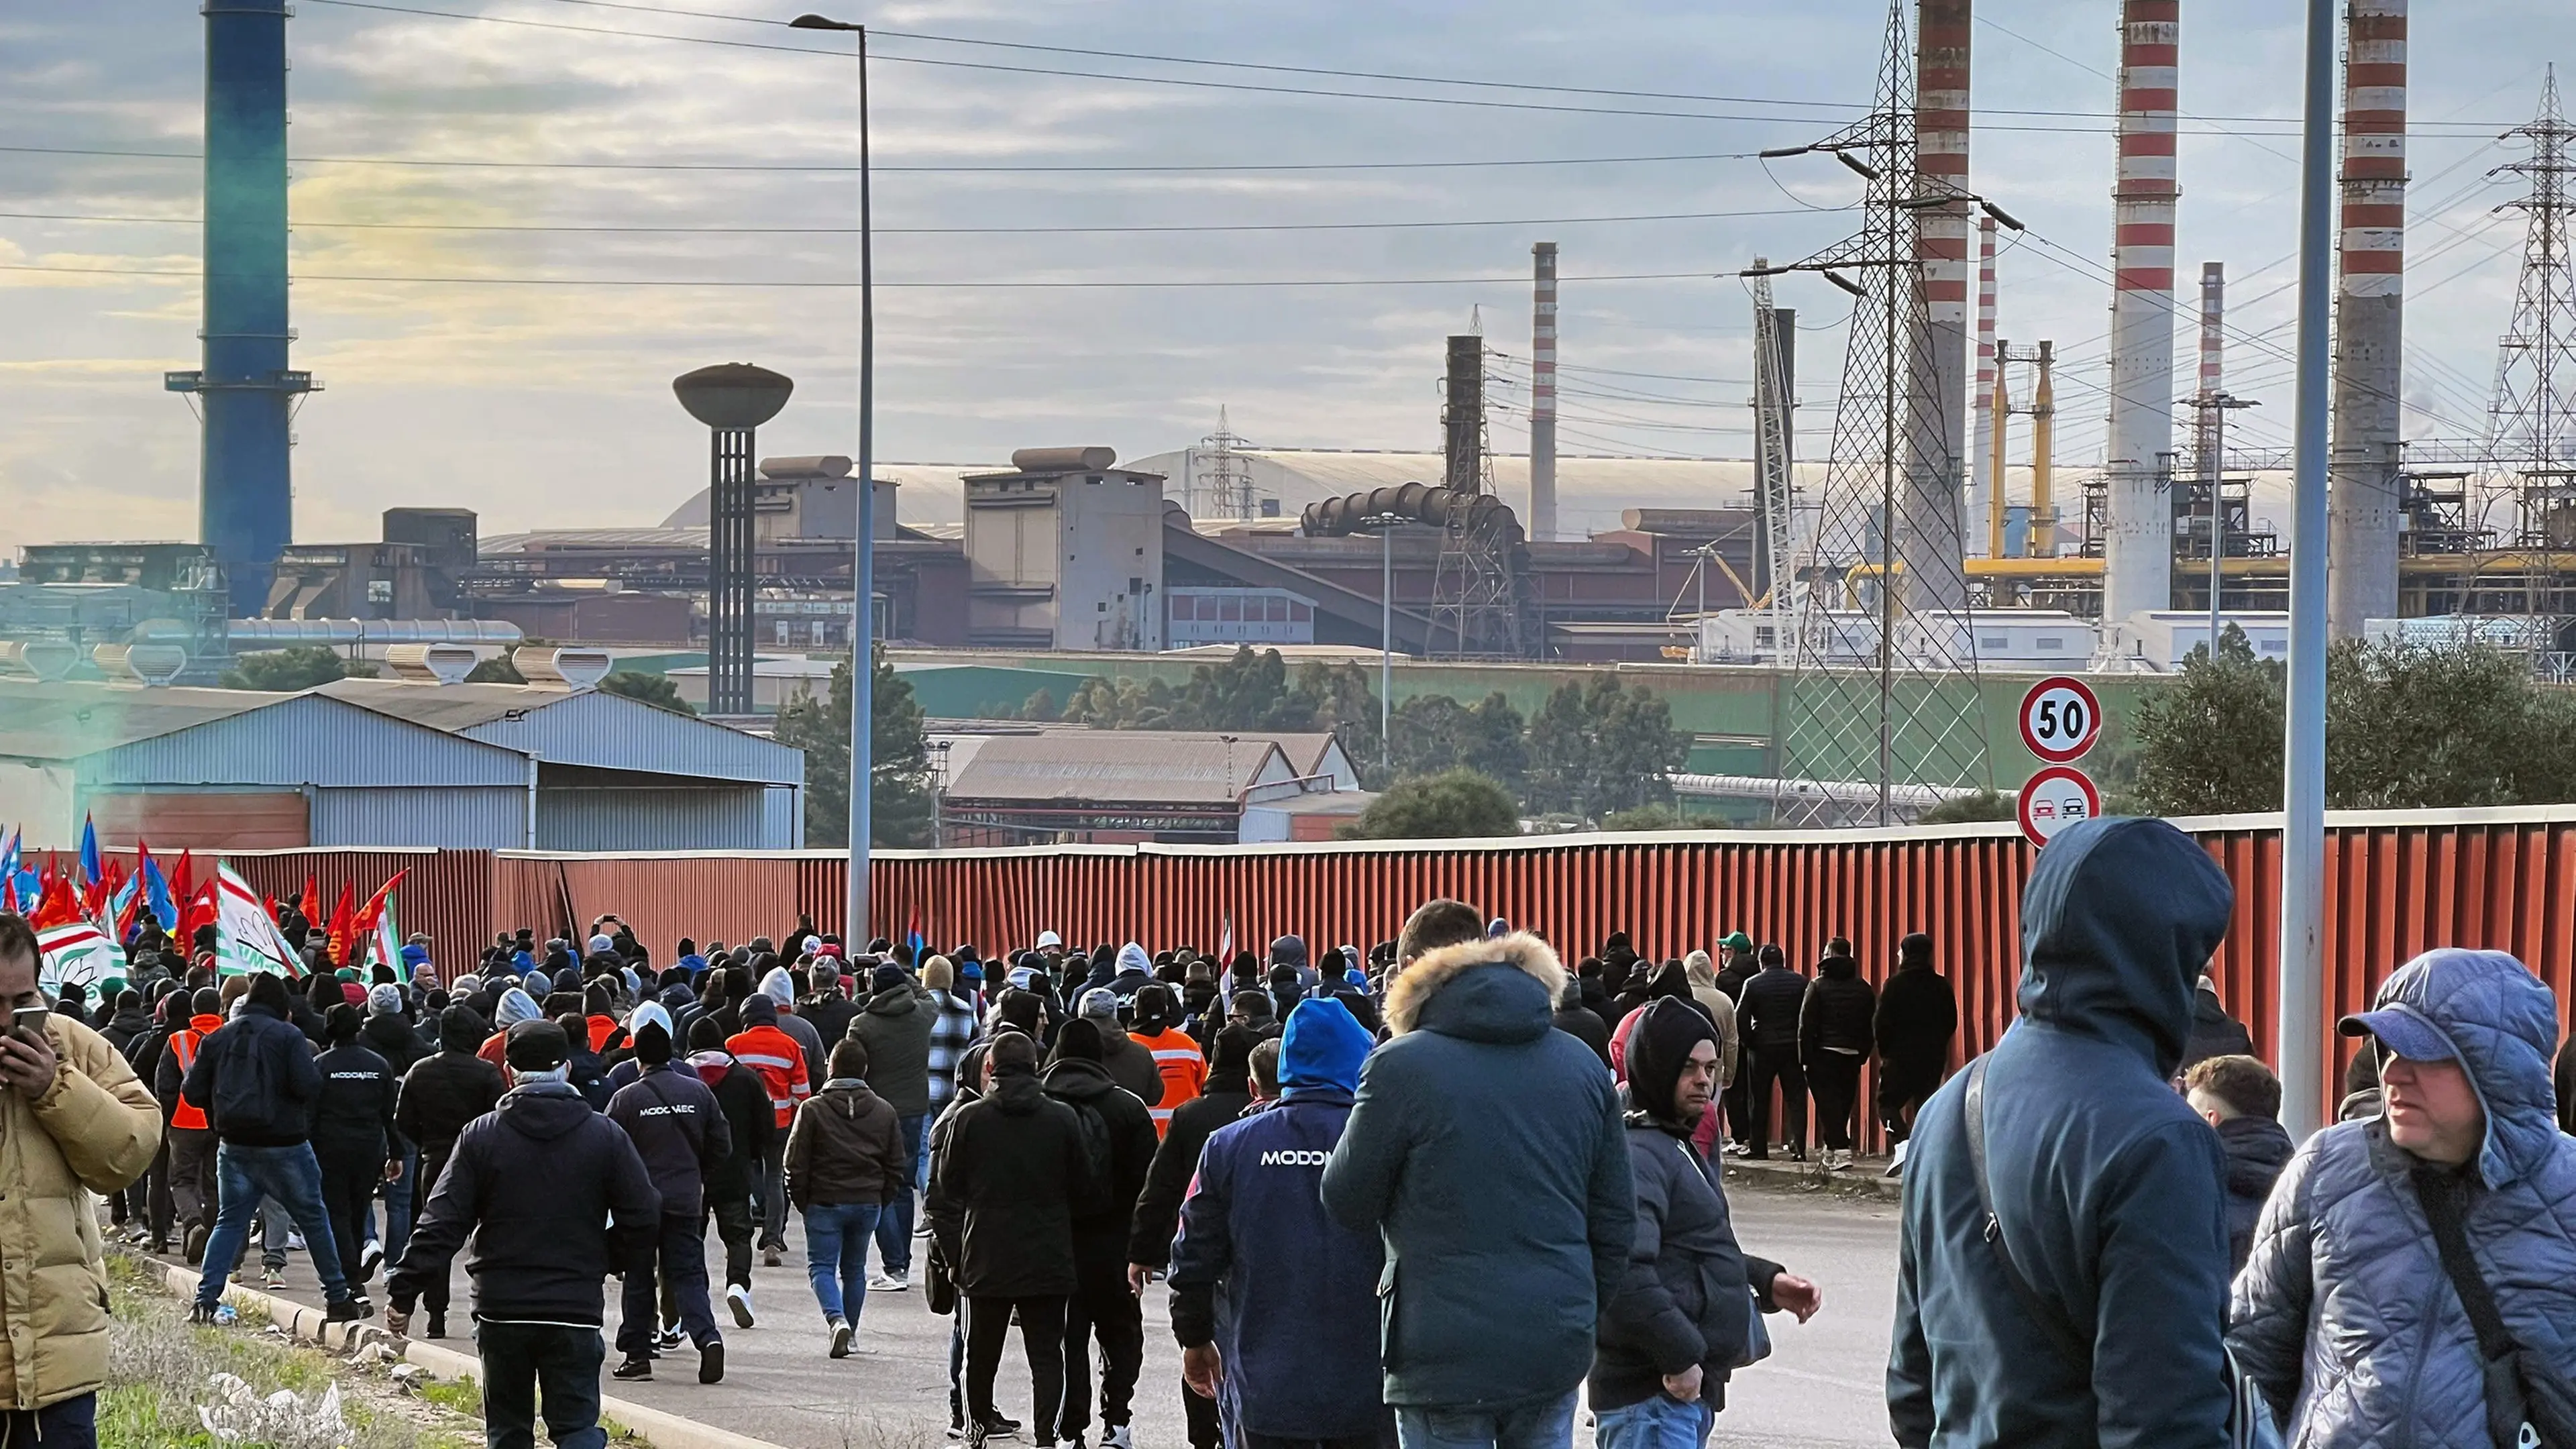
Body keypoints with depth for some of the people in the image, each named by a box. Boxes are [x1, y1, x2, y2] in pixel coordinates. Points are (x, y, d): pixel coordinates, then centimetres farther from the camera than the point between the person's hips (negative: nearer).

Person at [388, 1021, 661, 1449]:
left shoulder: (481, 1136, -3)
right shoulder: (606, 1136, -2)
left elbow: (441, 1224, -6)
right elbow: (642, 1218, -3)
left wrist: (403, 1292, -3)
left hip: (501, 1309, 1)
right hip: (576, 1311, 0)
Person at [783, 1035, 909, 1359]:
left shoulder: (812, 1109, -9)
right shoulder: (884, 1111, 3)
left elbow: (796, 1165, -7)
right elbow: (898, 1166, 6)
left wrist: (802, 1202, 5)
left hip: (825, 1203, -3)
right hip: (868, 1204, 3)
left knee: (821, 1266, 2)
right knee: (854, 1268, 16)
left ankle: (836, 1319, -20)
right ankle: (848, 1330, 21)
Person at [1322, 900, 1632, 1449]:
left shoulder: (1400, 1065, -10)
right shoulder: (1582, 1064, 7)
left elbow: (1347, 1204, -1)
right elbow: (1616, 1219, 11)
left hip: (1446, 1361, -5)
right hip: (1556, 1351, 5)